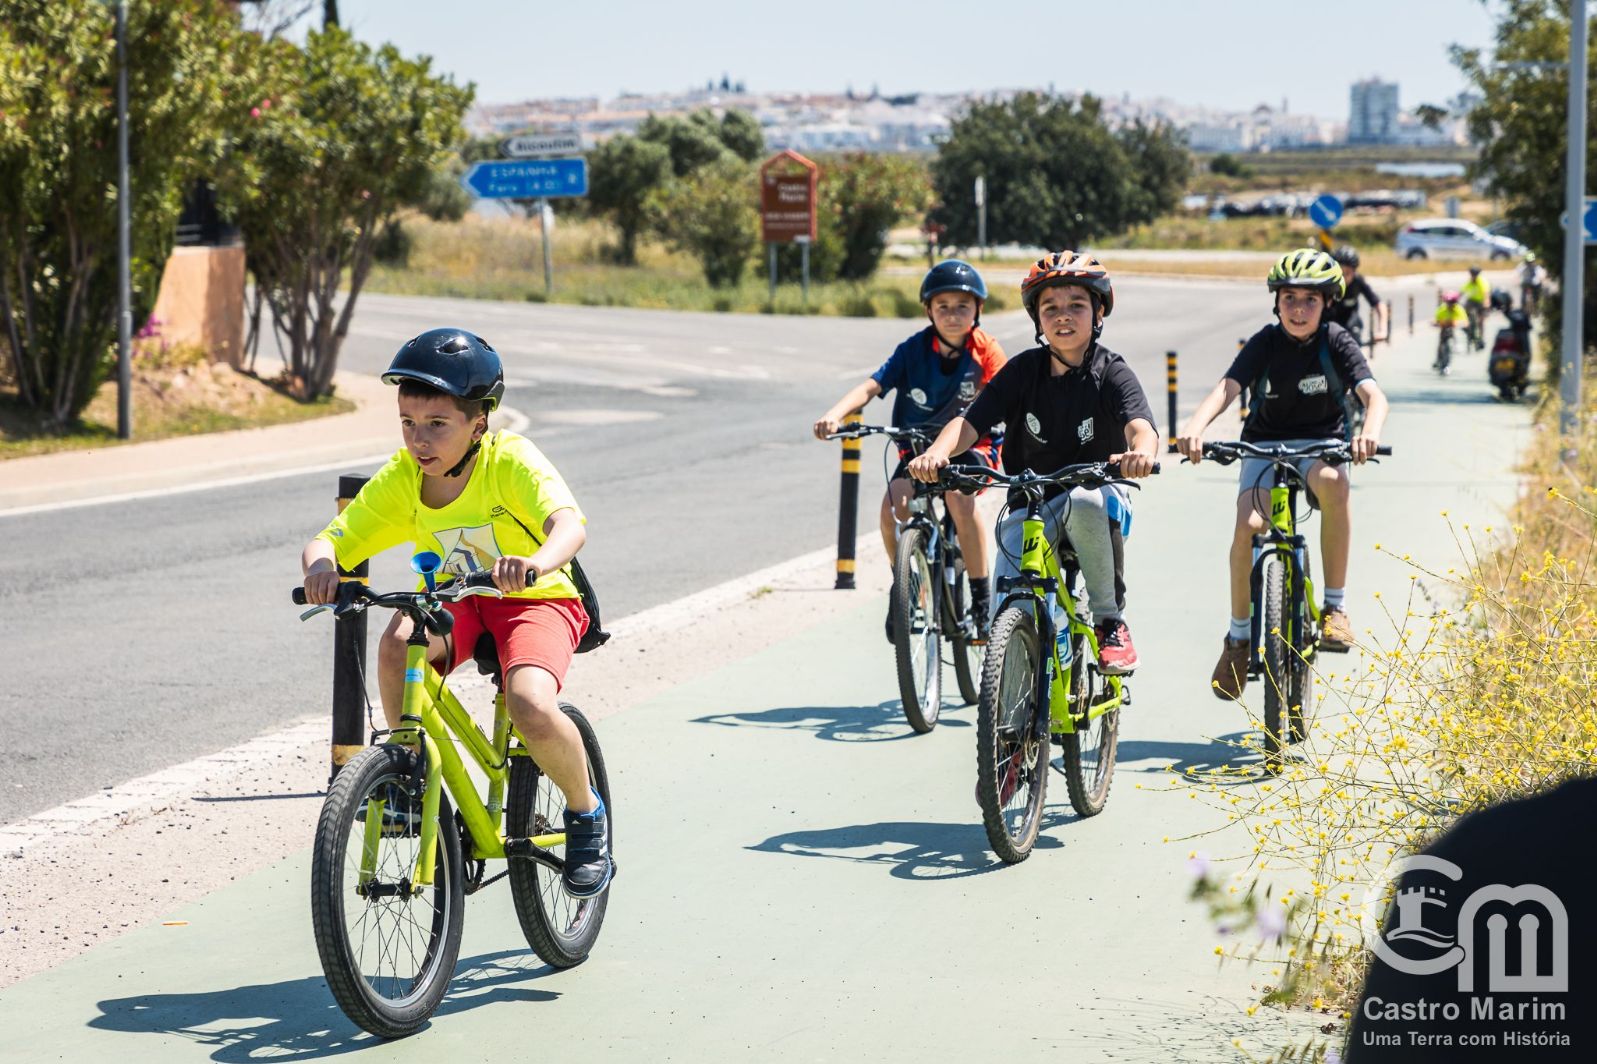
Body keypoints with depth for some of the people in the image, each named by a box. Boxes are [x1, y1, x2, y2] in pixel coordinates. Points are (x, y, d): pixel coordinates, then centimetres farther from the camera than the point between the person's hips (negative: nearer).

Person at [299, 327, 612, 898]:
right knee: (397, 643, -31)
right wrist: (321, 565, -37)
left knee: (531, 709, -31)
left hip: (537, 601, -4)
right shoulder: (401, 479, -10)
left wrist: (537, 562, -62)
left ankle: (586, 812, 0)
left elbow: (569, 523, -39)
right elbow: (331, 539, -11)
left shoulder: (511, 460, -22)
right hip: (458, 600, 4)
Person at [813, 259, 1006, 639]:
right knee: (894, 504, -25)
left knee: (958, 496, -33)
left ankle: (982, 597, -21)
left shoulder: (986, 352, -10)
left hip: (972, 447, -2)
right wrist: (835, 414, -35)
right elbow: (872, 385, -18)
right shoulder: (914, 350, -9)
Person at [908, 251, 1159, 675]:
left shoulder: (1111, 373, -10)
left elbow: (1140, 425, -28)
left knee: (1085, 501, -39)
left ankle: (1110, 621, -19)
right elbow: (970, 421, -12)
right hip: (1031, 502, 2)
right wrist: (936, 454, -35)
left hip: (1098, 493, -2)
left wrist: (1141, 452, -54)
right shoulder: (1023, 371, -3)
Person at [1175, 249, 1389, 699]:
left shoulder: (1336, 342, -10)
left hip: (1321, 445, -1)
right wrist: (1195, 426, -44)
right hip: (1265, 445, 1)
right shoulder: (1266, 343, -9)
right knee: (1248, 524, -27)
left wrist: (1370, 431, -48)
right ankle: (1238, 634, -6)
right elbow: (1227, 388, -23)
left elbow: (1373, 394, -23)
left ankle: (1335, 606, -25)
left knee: (1332, 482, -38)